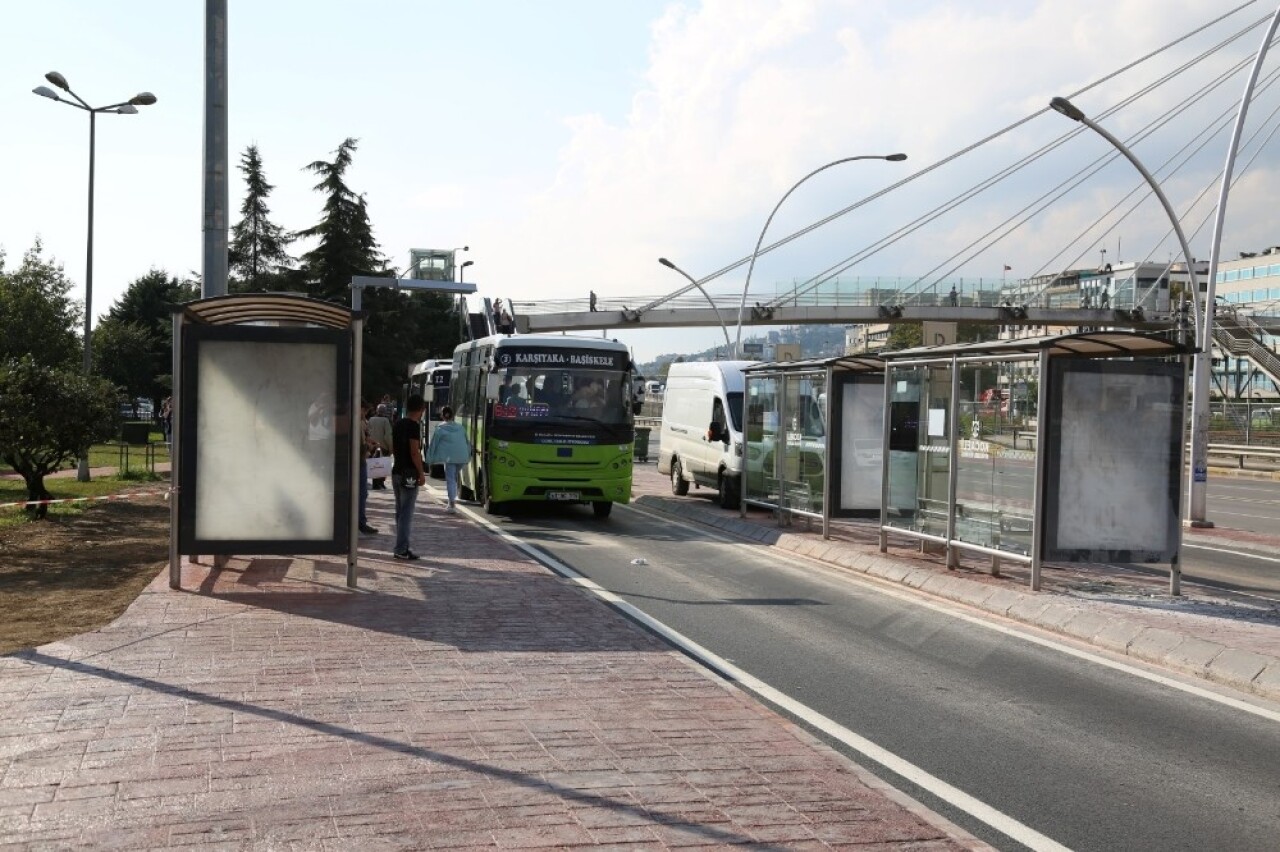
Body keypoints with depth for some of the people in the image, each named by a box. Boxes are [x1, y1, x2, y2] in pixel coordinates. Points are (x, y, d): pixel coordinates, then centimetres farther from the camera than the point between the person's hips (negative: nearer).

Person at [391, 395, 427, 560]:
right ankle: (401, 549, -5)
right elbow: (415, 452, -20)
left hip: (396, 471, 9)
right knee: (406, 512, -5)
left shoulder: (397, 424, 11)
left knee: (401, 511, 14)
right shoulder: (414, 426, -15)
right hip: (409, 473, -9)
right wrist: (421, 473, -15)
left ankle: (402, 546, 20)